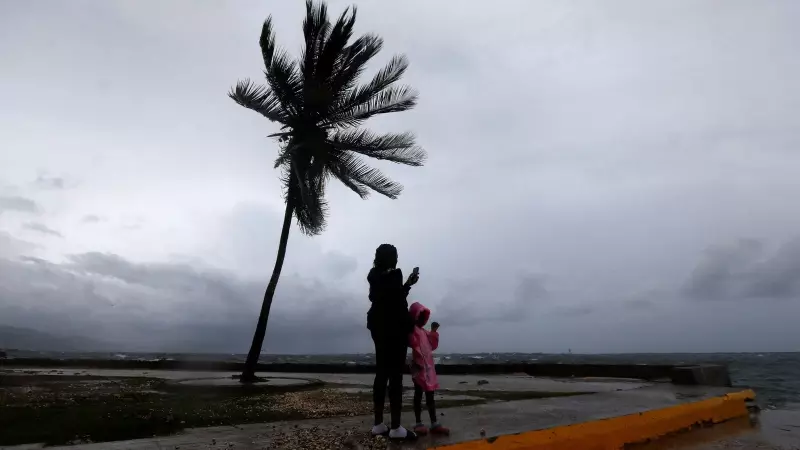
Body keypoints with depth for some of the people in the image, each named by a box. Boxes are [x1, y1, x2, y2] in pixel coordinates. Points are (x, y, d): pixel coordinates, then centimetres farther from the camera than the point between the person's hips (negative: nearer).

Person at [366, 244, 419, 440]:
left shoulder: (375, 277, 12)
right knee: (395, 376, -4)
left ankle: (378, 424, 14)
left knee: (382, 374, 10)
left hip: (379, 327, 9)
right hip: (394, 328, -8)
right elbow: (399, 303, -17)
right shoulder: (394, 274, -14)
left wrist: (407, 283, 22)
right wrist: (409, 326, -7)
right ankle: (396, 428, 0)